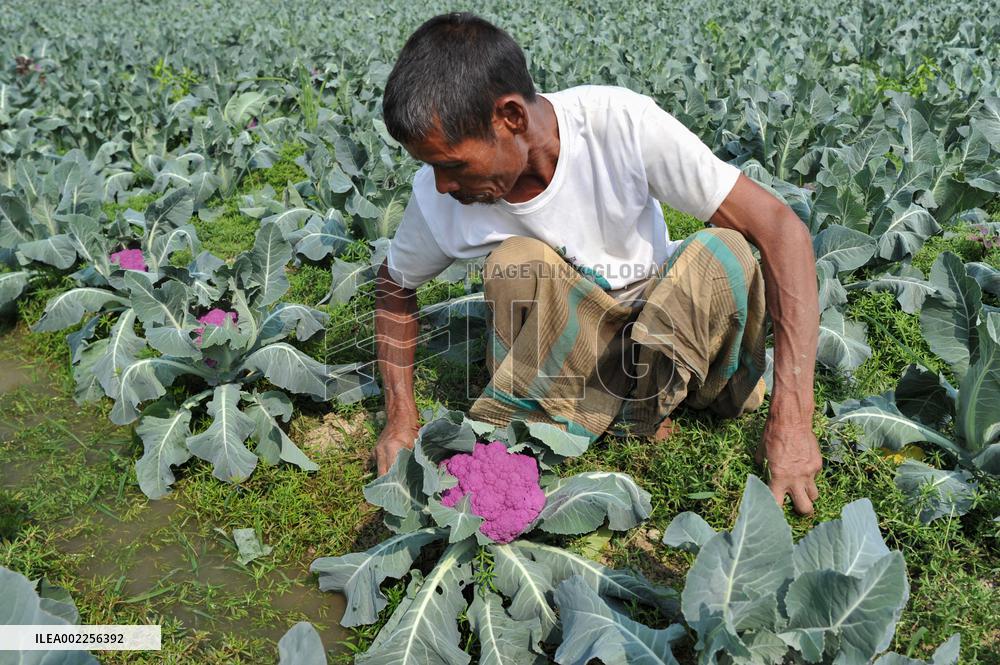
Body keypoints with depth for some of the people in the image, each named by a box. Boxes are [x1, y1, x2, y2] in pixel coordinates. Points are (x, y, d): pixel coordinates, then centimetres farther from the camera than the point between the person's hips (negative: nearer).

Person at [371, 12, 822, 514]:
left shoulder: (619, 122, -27)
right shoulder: (437, 198, -19)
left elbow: (782, 229, -27)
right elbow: (394, 287, 3)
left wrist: (792, 419, -33)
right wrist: (401, 416, -8)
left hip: (666, 320, 0)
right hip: (554, 345, 1)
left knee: (725, 252, -31)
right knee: (515, 263, -30)